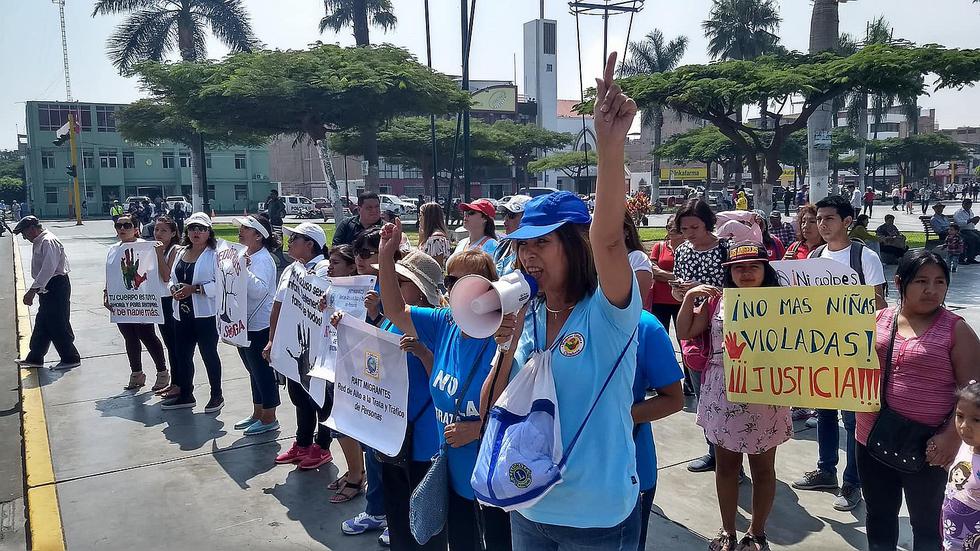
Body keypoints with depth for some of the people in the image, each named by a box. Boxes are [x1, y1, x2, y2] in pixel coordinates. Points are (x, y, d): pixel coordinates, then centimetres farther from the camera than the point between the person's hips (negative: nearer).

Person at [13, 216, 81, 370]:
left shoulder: (48, 242, -18)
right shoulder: (38, 242, 15)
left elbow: (48, 269, -26)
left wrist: (32, 291, -28)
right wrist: (34, 290, 17)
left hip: (56, 288, -10)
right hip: (48, 288, 10)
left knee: (58, 325, -3)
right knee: (42, 323, 16)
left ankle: (70, 358, 7)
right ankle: (34, 358, 25)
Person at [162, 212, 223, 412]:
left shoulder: (214, 254, -10)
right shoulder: (181, 253, 13)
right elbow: (173, 278, 18)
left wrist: (195, 289, -22)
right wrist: (174, 289, -3)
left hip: (205, 313, -7)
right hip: (183, 313, 7)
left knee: (209, 354, 4)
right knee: (183, 354, 14)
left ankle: (217, 395, 19)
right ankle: (185, 395, 29)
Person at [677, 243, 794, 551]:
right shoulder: (717, 301, 3)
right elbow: (684, 333, 5)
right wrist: (689, 297, -6)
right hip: (722, 396, 2)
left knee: (762, 469, 13)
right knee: (726, 465, 15)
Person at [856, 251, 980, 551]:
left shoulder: (956, 329, -6)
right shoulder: (877, 321, 3)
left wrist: (952, 435, -17)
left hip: (926, 448, -3)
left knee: (926, 524, 14)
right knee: (879, 517, 19)